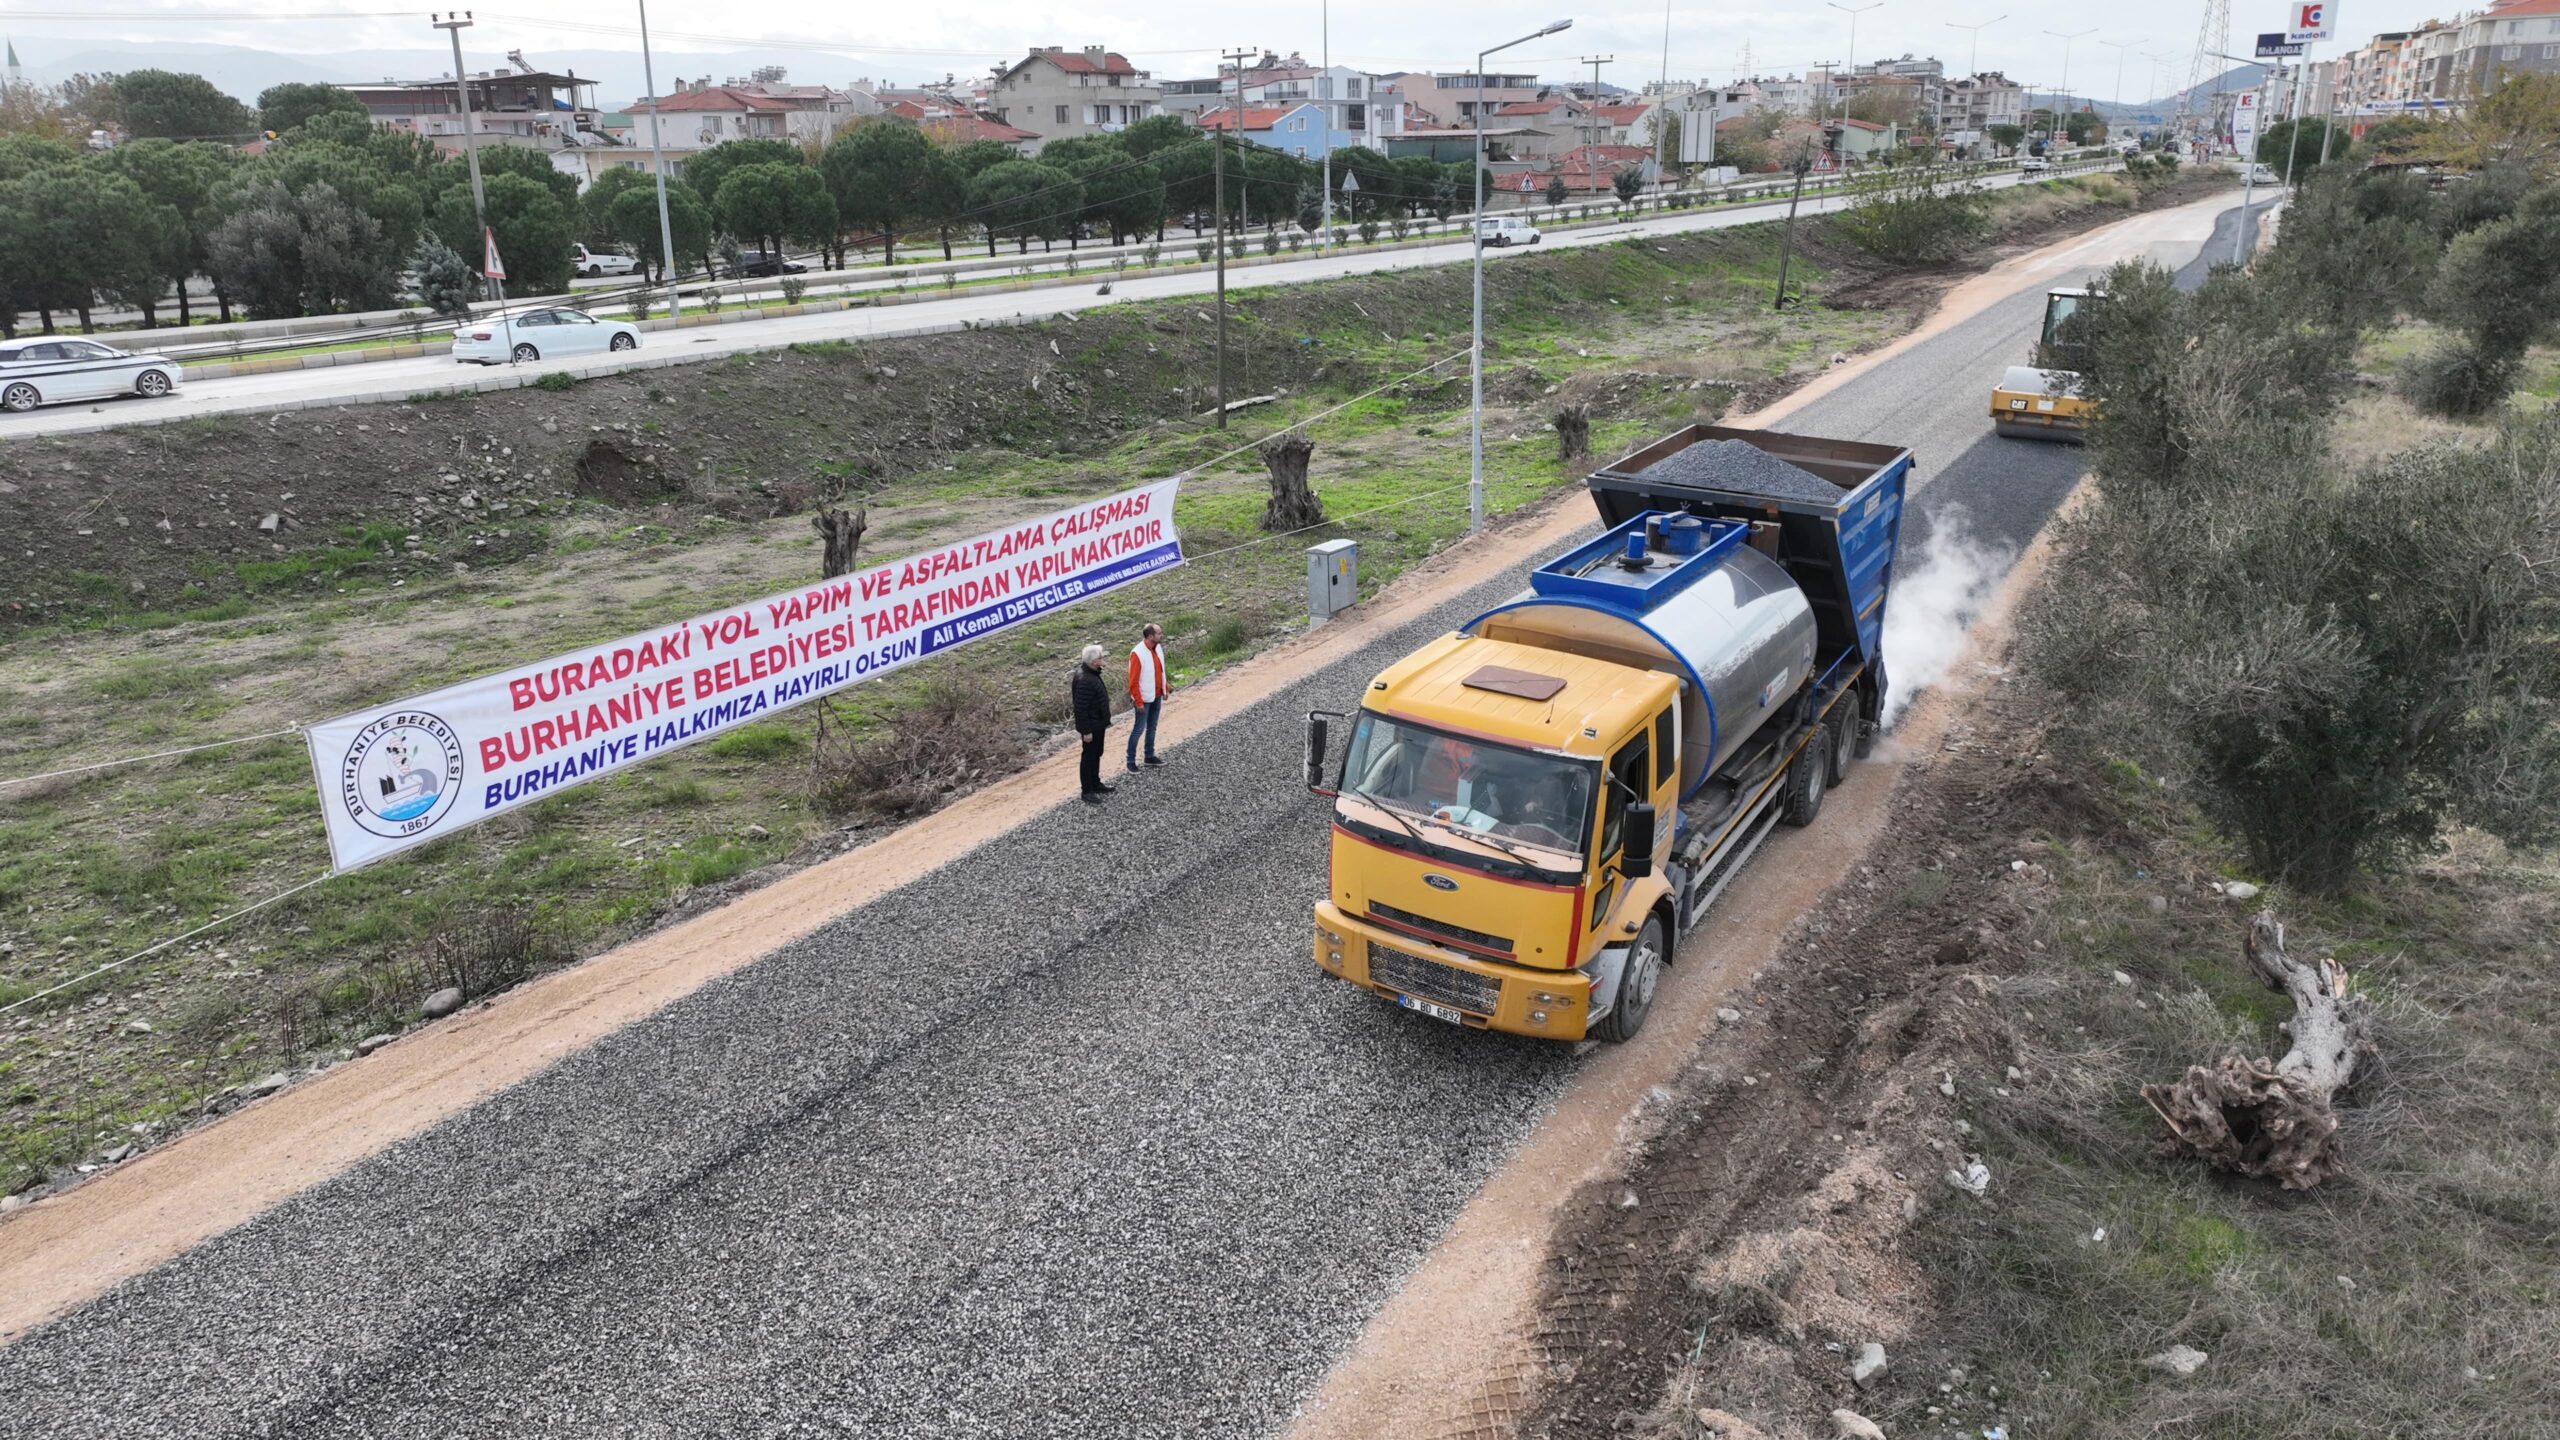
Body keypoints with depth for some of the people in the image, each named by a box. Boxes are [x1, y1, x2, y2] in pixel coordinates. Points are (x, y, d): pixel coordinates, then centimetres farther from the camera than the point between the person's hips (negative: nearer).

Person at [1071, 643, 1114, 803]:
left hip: (1098, 723, 10)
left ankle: (1095, 784, 36)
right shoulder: (1084, 680, -29)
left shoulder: (1092, 672, 3)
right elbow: (1081, 708, -27)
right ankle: (1087, 791, 14)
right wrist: (1086, 730, -23)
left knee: (1096, 754, 22)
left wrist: (1105, 720, 21)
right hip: (1091, 726, -10)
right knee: (1089, 757, 3)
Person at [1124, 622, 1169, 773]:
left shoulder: (1158, 648, 0)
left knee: (1152, 727, 18)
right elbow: (1133, 681, -21)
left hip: (1157, 696, 8)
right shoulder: (1137, 654, -23)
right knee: (1139, 729, 0)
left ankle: (1150, 756, 30)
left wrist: (1165, 686, 13)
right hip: (1144, 698, -8)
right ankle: (1131, 761, 9)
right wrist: (1138, 702, -20)